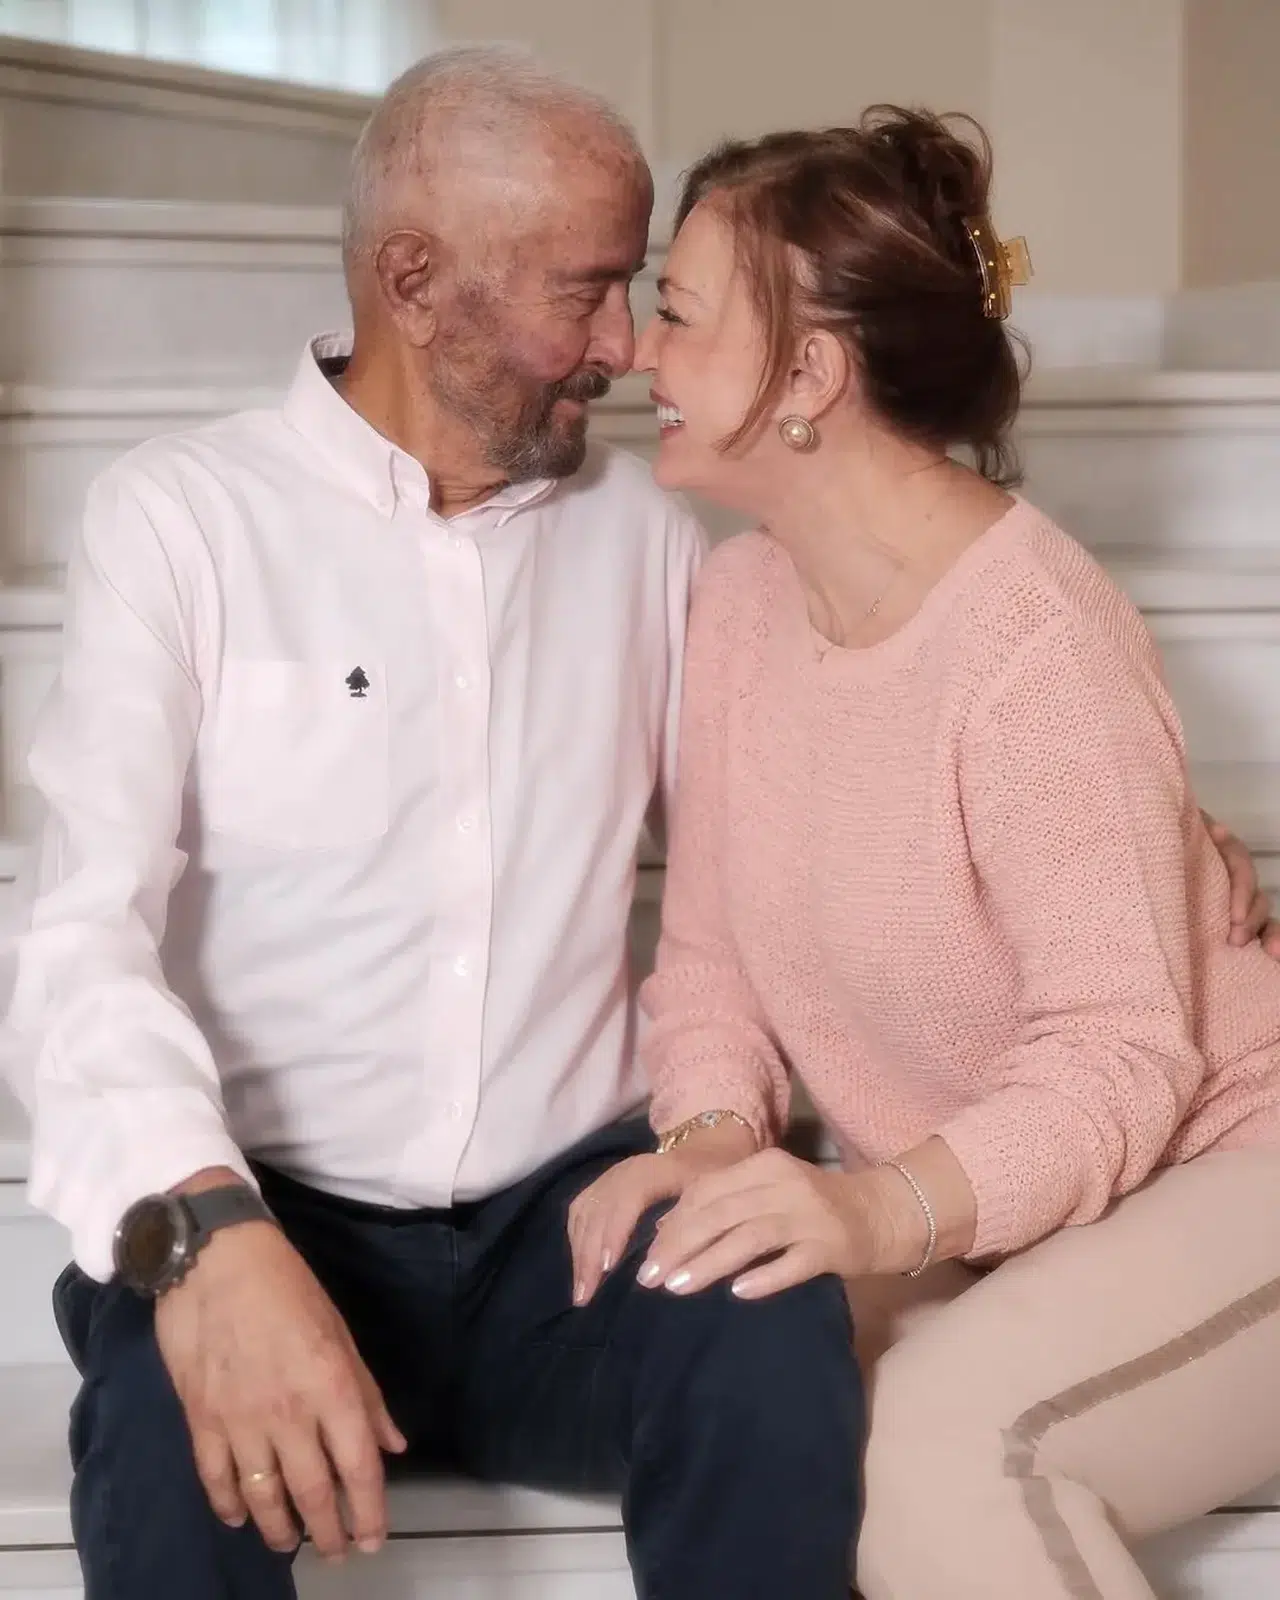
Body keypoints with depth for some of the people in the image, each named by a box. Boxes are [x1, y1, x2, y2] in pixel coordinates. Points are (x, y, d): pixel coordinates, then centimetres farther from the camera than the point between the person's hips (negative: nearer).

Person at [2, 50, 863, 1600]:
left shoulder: (640, 529, 11)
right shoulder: (179, 517, -3)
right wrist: (205, 1232, -34)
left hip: (567, 1211, 3)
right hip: (267, 1215, -3)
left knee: (777, 1334, -29)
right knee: (179, 1417, -36)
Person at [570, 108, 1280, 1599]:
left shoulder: (1037, 645, -25)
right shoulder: (734, 600, -3)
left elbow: (1117, 1052, -25)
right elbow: (712, 956, 0)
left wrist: (887, 1210, -41)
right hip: (974, 1212, 7)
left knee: (934, 1435, -31)